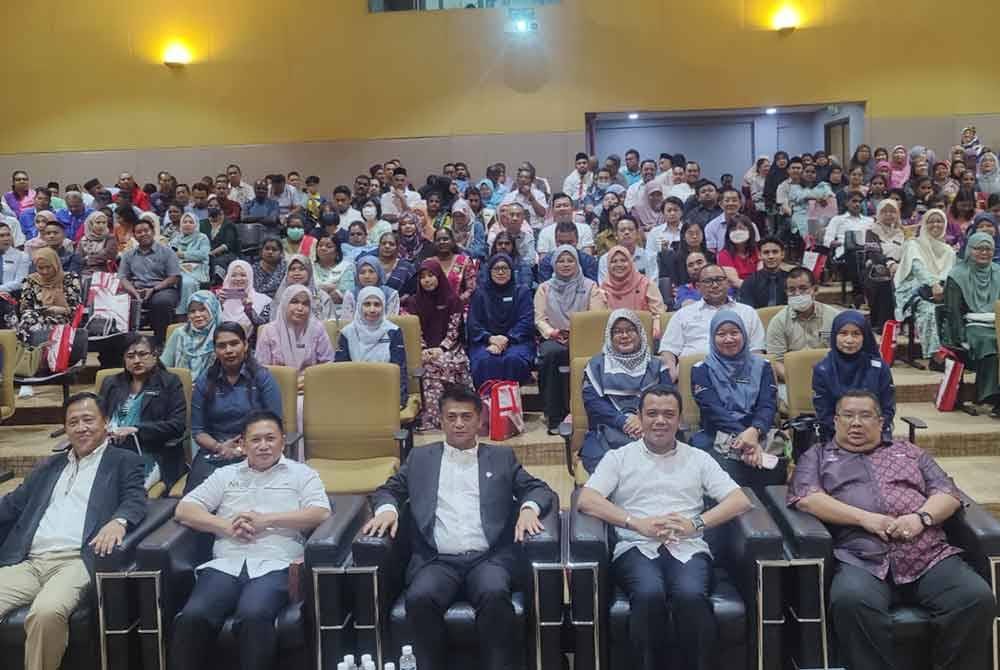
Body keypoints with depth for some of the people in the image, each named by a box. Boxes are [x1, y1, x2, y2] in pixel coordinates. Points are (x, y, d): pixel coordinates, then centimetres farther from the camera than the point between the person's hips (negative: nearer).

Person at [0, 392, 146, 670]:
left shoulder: (124, 461, 12)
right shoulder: (49, 466, 28)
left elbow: (136, 500, -4)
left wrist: (118, 521, -26)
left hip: (77, 561, -5)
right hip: (27, 562, 5)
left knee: (47, 612, -33)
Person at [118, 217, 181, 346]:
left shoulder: (166, 252, 9)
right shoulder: (129, 255, 21)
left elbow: (175, 277, 0)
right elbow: (122, 278, 12)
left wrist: (153, 289, -13)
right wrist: (134, 292, -11)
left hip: (162, 289, -3)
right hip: (136, 290, 3)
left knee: (162, 301, -39)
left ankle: (159, 343, -25)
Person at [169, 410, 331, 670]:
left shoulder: (301, 473, 17)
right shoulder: (225, 475, 24)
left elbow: (321, 513, 1)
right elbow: (184, 510, 14)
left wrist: (266, 519, -8)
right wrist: (227, 526, -4)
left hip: (275, 565, -2)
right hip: (227, 564, 3)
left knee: (254, 616, -34)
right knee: (192, 616, -27)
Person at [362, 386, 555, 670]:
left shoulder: (502, 457, 18)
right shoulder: (420, 458, 20)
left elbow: (541, 490, 14)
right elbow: (387, 490, 21)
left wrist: (528, 508, -9)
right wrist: (386, 508, -3)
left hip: (489, 557, 0)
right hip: (437, 560, 1)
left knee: (495, 595, -33)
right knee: (419, 599, -31)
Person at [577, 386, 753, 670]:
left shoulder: (698, 459, 18)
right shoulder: (618, 457, 13)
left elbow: (740, 501, 9)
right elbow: (586, 500, -1)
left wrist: (697, 523, -9)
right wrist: (638, 523, -12)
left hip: (688, 548, 1)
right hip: (637, 548, -1)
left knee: (691, 595, -33)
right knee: (650, 594, -34)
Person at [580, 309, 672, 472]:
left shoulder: (655, 365, 20)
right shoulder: (597, 364, 17)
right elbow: (591, 399, 2)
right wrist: (624, 420, -12)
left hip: (649, 431, 1)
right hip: (608, 430, -1)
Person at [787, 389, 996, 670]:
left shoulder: (909, 452, 28)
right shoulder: (817, 456, 19)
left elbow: (949, 493, 18)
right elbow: (805, 498, 1)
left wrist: (921, 517, -5)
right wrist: (865, 518, -9)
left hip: (931, 555, 3)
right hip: (862, 560, -3)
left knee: (977, 598, -24)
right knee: (851, 600, -36)